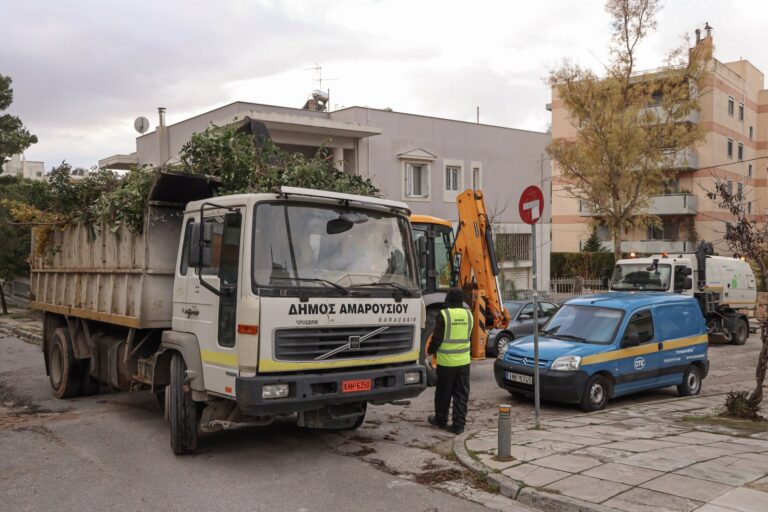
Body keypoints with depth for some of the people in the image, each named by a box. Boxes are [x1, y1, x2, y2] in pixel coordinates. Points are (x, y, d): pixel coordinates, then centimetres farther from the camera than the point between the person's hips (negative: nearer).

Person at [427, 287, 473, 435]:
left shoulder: (444, 315, -13)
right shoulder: (468, 314, 3)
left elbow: (437, 338, -10)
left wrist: (431, 351, 8)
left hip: (446, 361, -4)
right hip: (464, 360, 4)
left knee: (443, 392, 12)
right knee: (461, 394, 8)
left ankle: (440, 420, 26)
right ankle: (459, 424, 7)